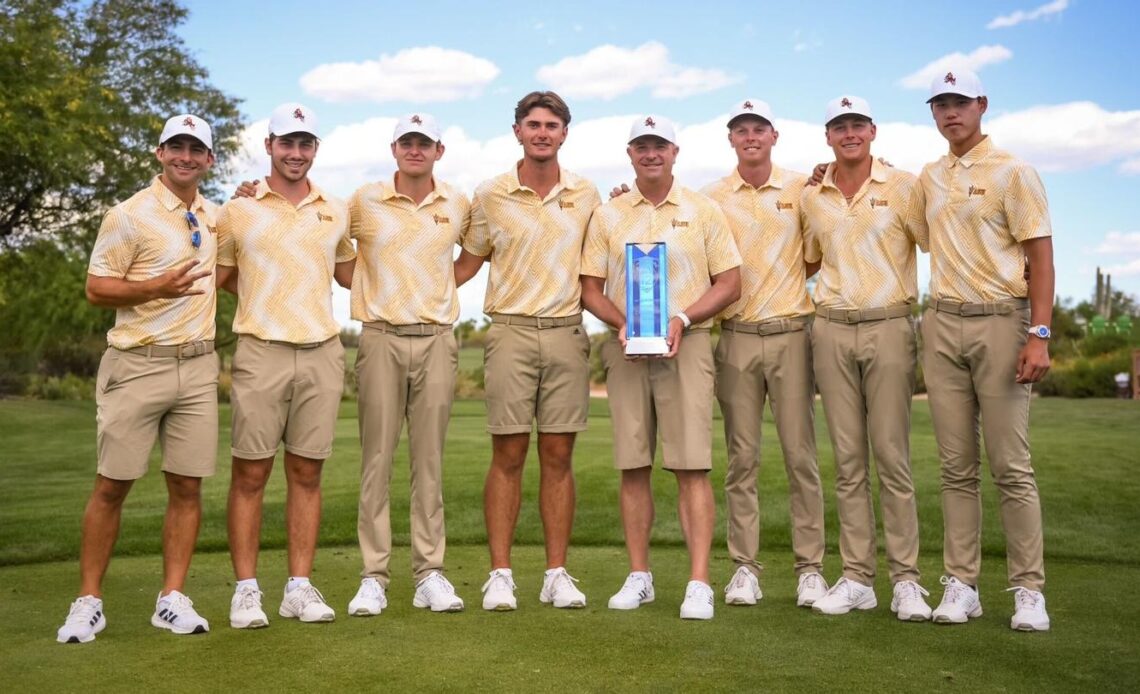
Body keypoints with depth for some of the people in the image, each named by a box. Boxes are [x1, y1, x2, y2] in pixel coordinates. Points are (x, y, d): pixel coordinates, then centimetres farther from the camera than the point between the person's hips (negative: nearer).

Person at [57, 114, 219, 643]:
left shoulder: (214, 216, 13)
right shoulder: (130, 215, -5)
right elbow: (96, 288, -5)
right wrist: (156, 288, -21)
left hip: (198, 365, 5)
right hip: (137, 364, -4)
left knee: (187, 486, 4)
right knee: (112, 485, 1)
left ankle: (173, 600, 13)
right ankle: (88, 603, 12)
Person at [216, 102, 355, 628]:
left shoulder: (336, 211, 13)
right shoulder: (238, 210, 5)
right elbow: (222, 277, 12)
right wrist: (264, 299, 3)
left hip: (322, 353, 3)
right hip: (261, 352, -2)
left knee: (307, 473, 7)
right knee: (250, 474, 1)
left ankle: (299, 587, 14)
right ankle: (246, 589, 10)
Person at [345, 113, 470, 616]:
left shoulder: (458, 205, 8)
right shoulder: (364, 201, 2)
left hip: (436, 341, 1)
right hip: (381, 339, -1)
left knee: (430, 461, 5)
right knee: (377, 460, 0)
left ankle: (430, 573, 10)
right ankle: (373, 576, 7)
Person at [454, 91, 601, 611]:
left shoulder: (586, 196, 10)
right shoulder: (489, 195, 5)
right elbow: (467, 263, 12)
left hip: (568, 333, 2)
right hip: (510, 331, -1)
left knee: (558, 457, 5)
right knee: (508, 456, 0)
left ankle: (557, 573, 13)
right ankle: (500, 574, 8)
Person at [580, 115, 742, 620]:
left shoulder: (703, 211, 7)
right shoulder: (607, 215, 12)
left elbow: (729, 283, 4)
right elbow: (590, 288, 11)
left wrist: (681, 319, -11)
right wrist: (621, 323, -8)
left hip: (686, 345, -2)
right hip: (625, 347, 2)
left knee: (692, 465, -8)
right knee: (633, 466, 4)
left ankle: (699, 584, -4)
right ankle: (638, 577, 14)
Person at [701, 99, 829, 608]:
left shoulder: (801, 189, 7)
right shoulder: (711, 197, 8)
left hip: (791, 333, -1)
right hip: (736, 336, 1)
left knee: (800, 455, 0)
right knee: (741, 457, 4)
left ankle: (810, 567, 9)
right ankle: (744, 567, 12)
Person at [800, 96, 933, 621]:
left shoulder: (902, 186, 2)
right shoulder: (811, 198, 12)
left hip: (888, 326, -3)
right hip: (832, 331, 3)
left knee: (892, 457, -3)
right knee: (847, 460, 5)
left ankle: (906, 580, 6)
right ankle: (856, 578, 12)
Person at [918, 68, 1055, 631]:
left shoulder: (1012, 172, -1)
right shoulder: (927, 178, 15)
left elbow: (1041, 255, -6)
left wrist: (1038, 335, -16)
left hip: (999, 322, -5)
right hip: (942, 325, 5)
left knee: (1011, 467, -3)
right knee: (957, 467, 6)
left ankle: (1029, 589, 6)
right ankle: (961, 584, 11)